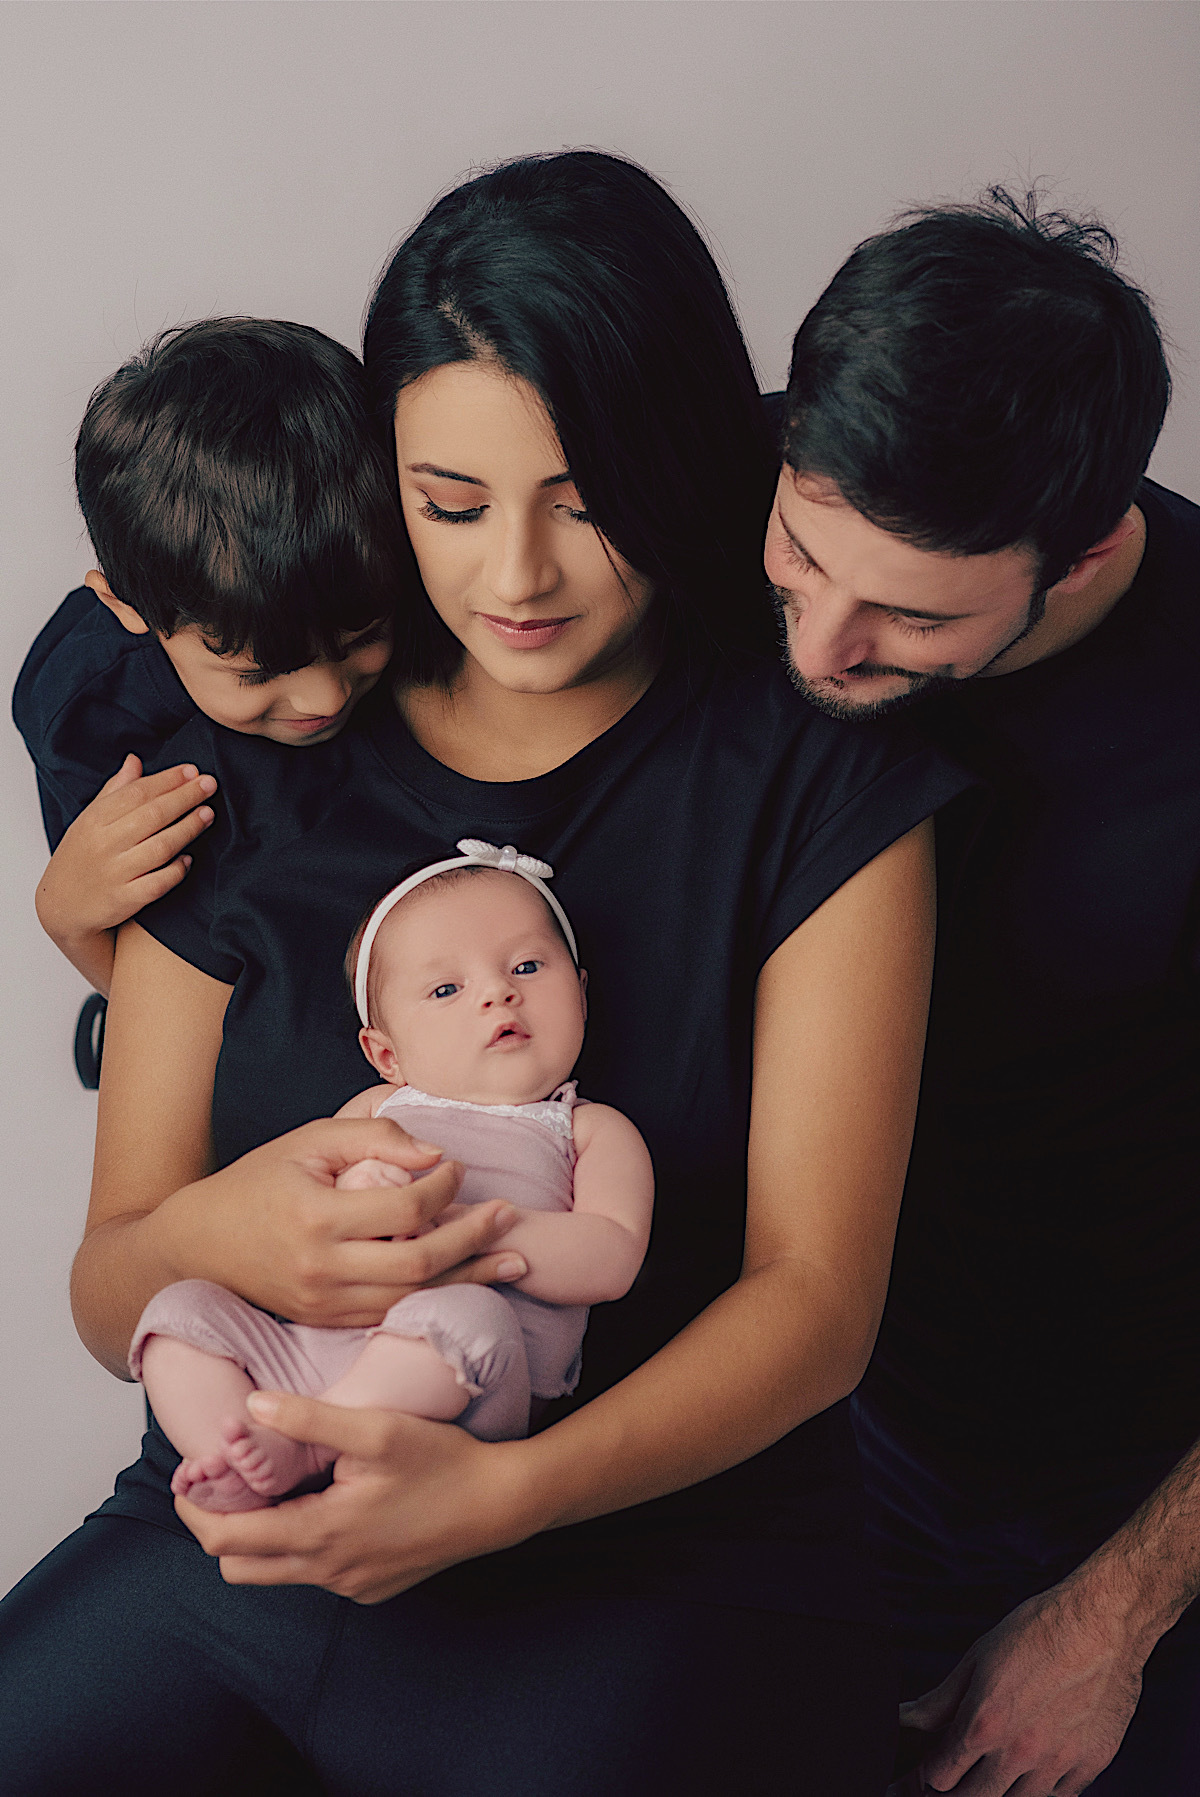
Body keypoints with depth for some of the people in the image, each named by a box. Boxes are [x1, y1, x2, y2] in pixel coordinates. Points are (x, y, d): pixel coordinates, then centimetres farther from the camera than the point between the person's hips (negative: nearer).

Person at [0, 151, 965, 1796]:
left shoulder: (820, 790, -2)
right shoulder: (244, 769, 5)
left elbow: (817, 1298, -7)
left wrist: (503, 1492, -22)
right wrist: (211, 1236, -18)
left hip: (662, 1553, -2)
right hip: (243, 1529, 3)